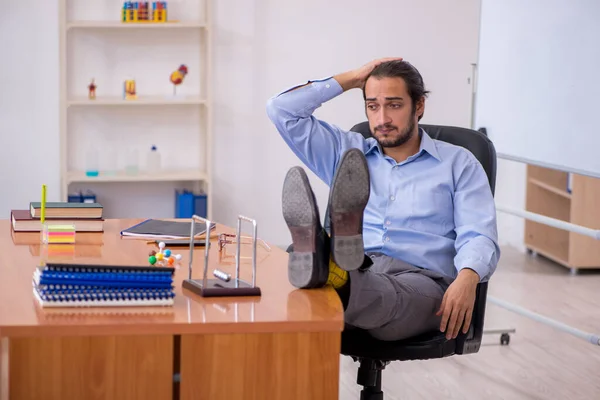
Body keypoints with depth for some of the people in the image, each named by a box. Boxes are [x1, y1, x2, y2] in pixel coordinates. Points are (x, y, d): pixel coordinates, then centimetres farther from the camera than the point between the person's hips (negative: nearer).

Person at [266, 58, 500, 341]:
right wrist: (352, 79, 24)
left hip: (419, 278, -2)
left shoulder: (458, 163, 17)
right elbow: (282, 110, 23)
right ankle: (316, 263, -71)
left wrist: (466, 279, -20)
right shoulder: (347, 152, 27)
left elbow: (479, 237, 4)